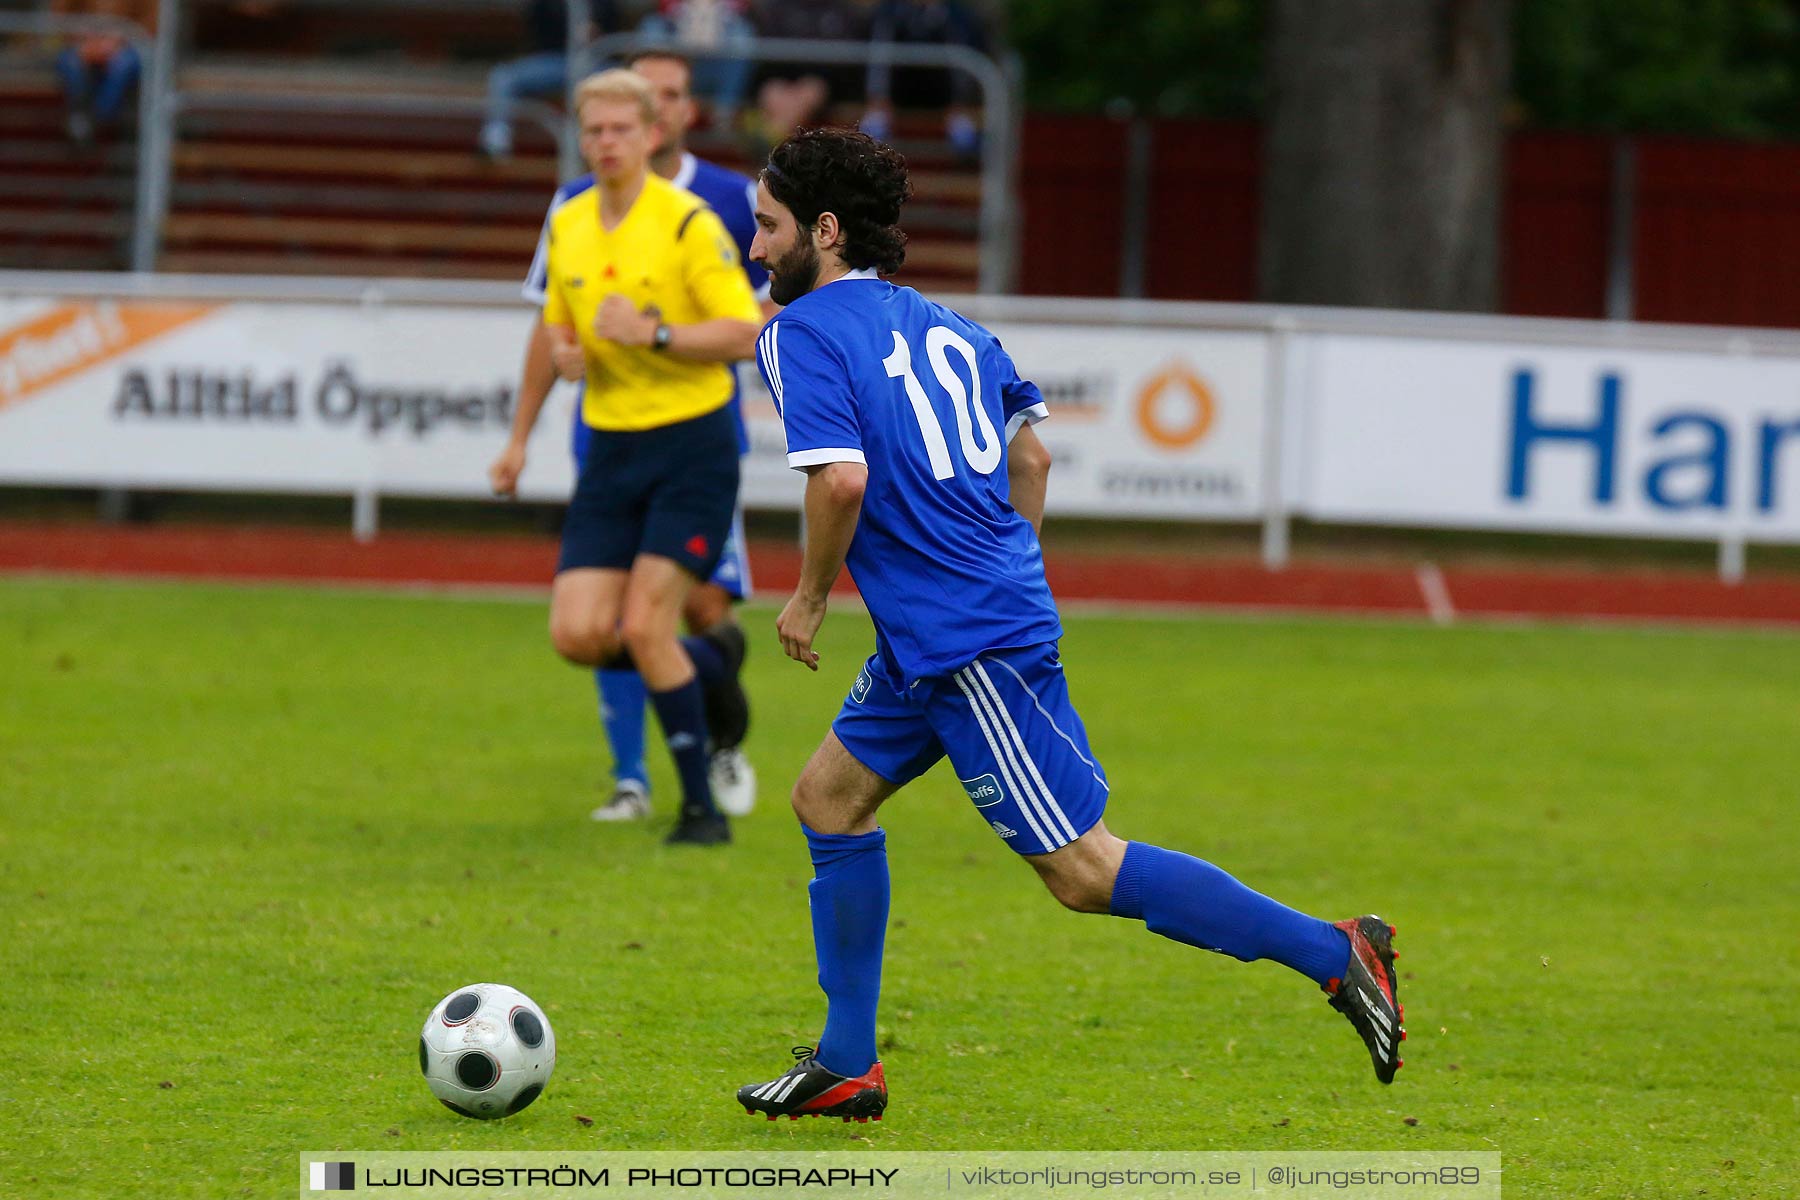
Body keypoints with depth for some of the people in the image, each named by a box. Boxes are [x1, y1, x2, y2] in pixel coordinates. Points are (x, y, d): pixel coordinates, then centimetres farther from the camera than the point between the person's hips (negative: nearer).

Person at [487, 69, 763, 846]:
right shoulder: (568, 227, 8)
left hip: (691, 445, -6)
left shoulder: (687, 223, -12)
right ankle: (708, 663, 24)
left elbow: (745, 334, -14)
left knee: (644, 628, -14)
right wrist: (519, 437, 15)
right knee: (578, 635, -6)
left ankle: (701, 808, 0)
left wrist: (654, 334, -25)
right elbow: (556, 329, 23)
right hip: (611, 452, 6)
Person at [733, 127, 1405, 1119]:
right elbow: (1030, 455, 20)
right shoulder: (936, 324, 15)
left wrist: (809, 597, -9)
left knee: (1082, 869, -7)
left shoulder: (801, 334, -11)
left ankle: (1329, 951, -8)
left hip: (969, 645, -10)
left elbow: (842, 478, -24)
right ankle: (846, 1065, 19)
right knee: (830, 793, 17)